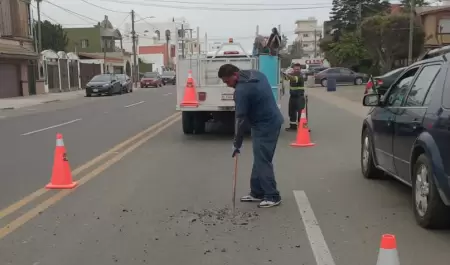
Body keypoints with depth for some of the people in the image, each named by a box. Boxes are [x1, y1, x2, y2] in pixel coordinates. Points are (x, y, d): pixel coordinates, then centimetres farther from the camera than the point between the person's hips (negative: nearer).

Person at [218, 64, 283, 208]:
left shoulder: (241, 90, -21)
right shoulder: (257, 74, 7)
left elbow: (241, 119, -18)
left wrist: (237, 144, -10)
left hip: (265, 126, -10)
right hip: (272, 121, 10)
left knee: (263, 161, -5)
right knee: (259, 160, 13)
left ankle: (272, 196, 2)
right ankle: (257, 193, 20)